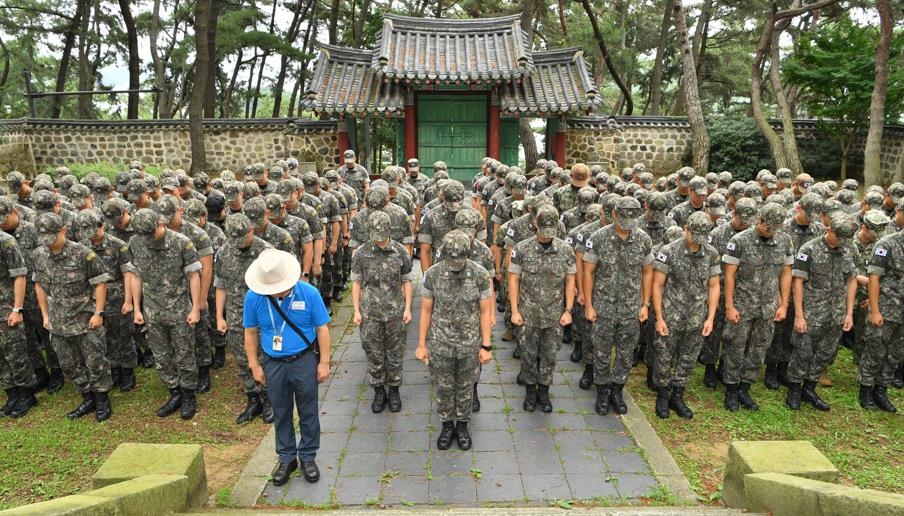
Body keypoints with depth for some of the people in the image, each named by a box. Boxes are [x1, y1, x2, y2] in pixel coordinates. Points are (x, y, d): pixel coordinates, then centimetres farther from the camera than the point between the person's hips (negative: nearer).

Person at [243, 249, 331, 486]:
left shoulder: (309, 293, -16)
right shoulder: (253, 297, -11)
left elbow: (322, 329, -7)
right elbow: (251, 333, 1)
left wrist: (324, 363, -5)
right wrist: (254, 365, 3)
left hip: (304, 362, -1)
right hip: (273, 364, 2)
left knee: (308, 412, 11)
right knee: (281, 413, 15)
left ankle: (308, 456, 29)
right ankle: (286, 458, 32)